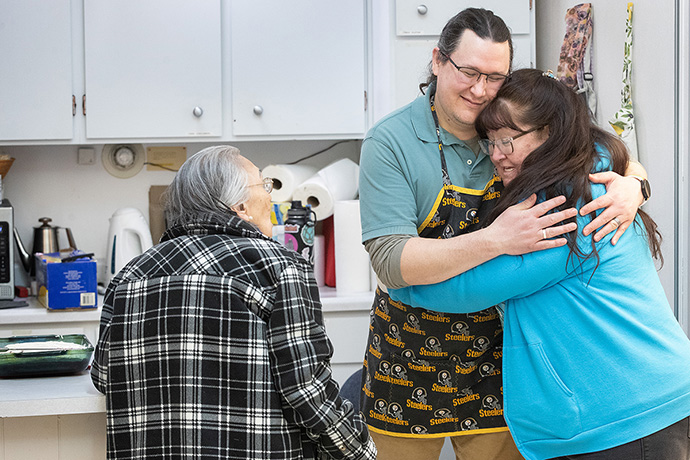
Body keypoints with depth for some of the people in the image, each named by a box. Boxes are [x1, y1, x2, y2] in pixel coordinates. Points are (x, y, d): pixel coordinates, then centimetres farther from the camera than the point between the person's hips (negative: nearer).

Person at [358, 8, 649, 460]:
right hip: (409, 360, -3)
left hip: (496, 359, 3)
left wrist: (632, 186, -19)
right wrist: (494, 240, -37)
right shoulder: (390, 143, -15)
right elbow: (392, 262, -25)